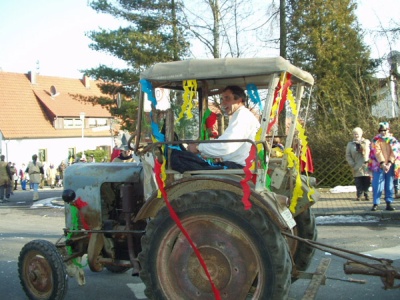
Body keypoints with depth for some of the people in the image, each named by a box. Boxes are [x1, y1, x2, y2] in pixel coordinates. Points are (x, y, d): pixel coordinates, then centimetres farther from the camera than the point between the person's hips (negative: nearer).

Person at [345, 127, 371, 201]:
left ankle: (366, 195, 12)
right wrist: (352, 165, -6)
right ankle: (359, 196, 5)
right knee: (359, 182, -4)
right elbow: (348, 156, 5)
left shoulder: (367, 142, 9)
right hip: (357, 168, 0)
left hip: (366, 166, 0)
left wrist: (368, 161, -7)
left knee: (367, 182, -2)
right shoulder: (350, 144, 9)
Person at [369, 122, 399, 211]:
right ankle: (375, 204, -2)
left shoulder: (393, 140, 7)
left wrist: (389, 164, -15)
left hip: (390, 166, 2)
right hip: (379, 166, -2)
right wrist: (382, 164, -19)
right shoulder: (376, 140, 1)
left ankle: (389, 204, 10)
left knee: (389, 185, 4)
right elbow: (377, 152, -9)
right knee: (378, 185, -6)